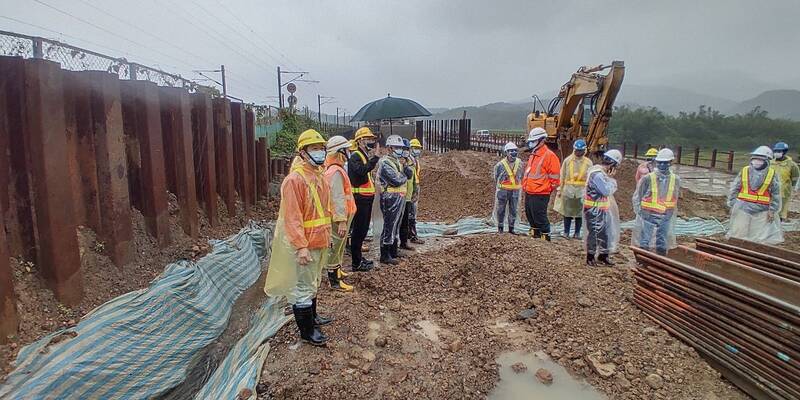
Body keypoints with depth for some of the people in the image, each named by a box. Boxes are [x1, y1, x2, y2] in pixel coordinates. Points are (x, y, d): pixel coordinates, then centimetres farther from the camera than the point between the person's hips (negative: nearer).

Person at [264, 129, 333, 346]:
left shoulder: (319, 176, 9)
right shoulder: (295, 179, -19)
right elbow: (292, 217, -23)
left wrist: (326, 236, 20)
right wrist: (301, 246, -25)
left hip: (319, 242, 9)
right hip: (304, 245, -9)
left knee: (312, 283, 24)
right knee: (302, 287, 4)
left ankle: (312, 316, 41)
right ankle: (307, 331, 17)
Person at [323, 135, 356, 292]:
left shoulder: (336, 168, 12)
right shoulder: (336, 171, -22)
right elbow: (337, 198, -26)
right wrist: (342, 220, -27)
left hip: (342, 215, 11)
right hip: (339, 217, -11)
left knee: (339, 245, 23)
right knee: (335, 246, -1)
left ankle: (337, 271, 39)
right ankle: (334, 281, 9)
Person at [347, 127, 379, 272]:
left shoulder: (366, 156, 18)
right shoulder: (355, 157, -12)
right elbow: (361, 170, -32)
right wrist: (374, 159, -32)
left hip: (367, 198, 10)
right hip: (360, 198, -10)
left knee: (363, 229, 17)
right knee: (359, 230, -4)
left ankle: (358, 256, 29)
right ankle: (356, 263, 2)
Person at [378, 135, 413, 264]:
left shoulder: (398, 161, 17)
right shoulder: (385, 162, -13)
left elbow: (409, 175, 10)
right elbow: (396, 181, -22)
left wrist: (405, 166, -7)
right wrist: (404, 177, -2)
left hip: (400, 197, 10)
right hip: (391, 197, -10)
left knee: (396, 225, 16)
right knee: (389, 226, -6)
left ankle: (393, 251, 28)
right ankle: (385, 256, 0)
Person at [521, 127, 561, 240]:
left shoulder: (549, 156, -12)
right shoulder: (532, 155, 15)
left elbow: (555, 177, -13)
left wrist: (545, 189, -8)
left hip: (540, 195, -9)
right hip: (529, 194, 9)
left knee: (540, 218, -4)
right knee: (530, 216, 17)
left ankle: (546, 238, 7)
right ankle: (535, 235, 31)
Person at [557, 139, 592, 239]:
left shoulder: (588, 162, 4)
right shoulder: (567, 160, 4)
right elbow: (562, 176, 6)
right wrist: (560, 189, 4)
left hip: (582, 191, 0)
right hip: (568, 190, 0)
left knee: (580, 212, 6)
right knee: (567, 212, 3)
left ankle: (577, 232, 17)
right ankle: (566, 231, 13)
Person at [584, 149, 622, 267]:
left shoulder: (603, 173, 11)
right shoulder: (597, 174, -21)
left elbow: (612, 190, 17)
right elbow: (606, 191, -22)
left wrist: (611, 178, 3)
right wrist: (611, 178, -10)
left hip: (602, 209, 10)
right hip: (594, 210, -10)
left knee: (605, 233, 14)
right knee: (593, 233, 1)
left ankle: (603, 256, 26)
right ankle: (590, 257, 13)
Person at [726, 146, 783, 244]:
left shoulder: (772, 174, -2)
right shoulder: (744, 171, 0)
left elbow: (776, 194, -1)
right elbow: (734, 189, 4)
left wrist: (772, 210, -6)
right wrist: (732, 205, 1)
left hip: (762, 211, -1)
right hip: (742, 208, 1)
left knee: (764, 238, 0)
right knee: (738, 235, 11)